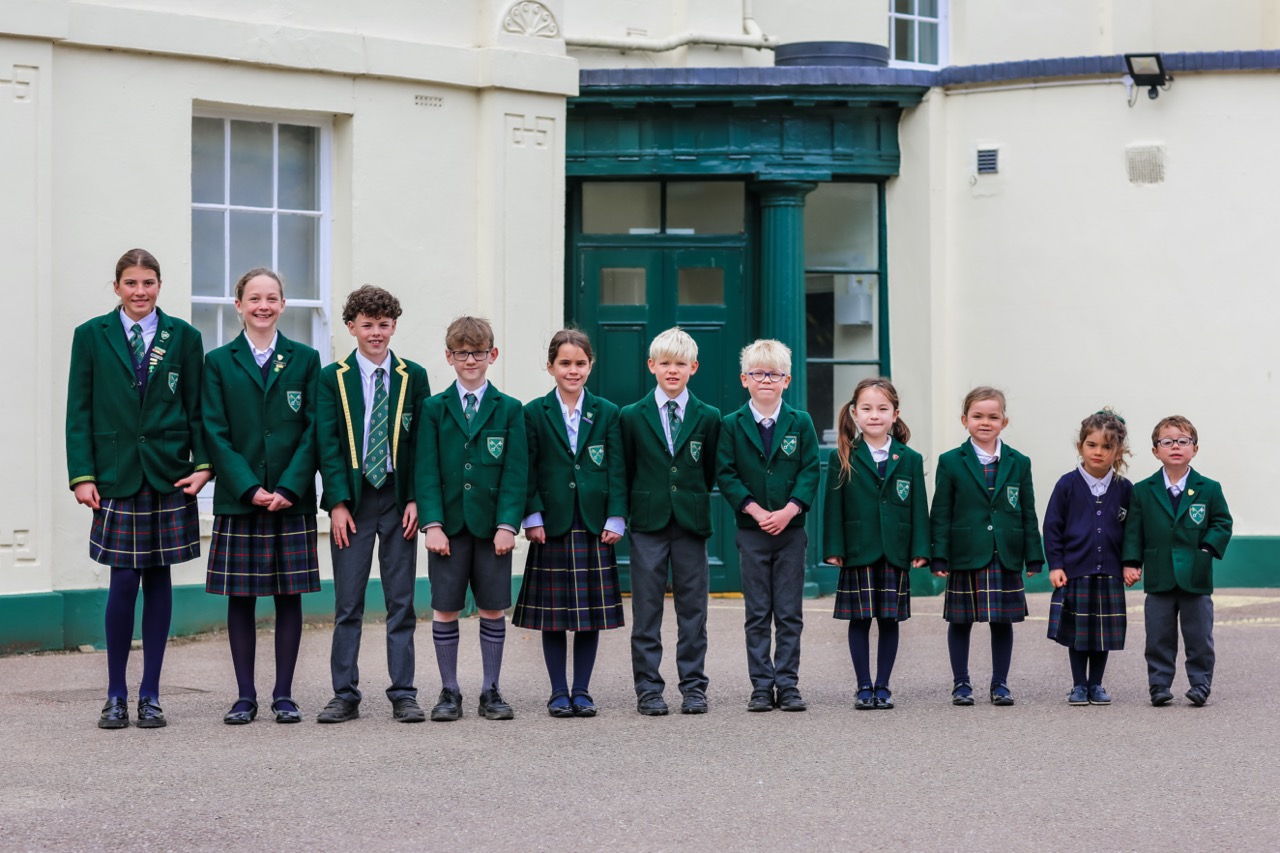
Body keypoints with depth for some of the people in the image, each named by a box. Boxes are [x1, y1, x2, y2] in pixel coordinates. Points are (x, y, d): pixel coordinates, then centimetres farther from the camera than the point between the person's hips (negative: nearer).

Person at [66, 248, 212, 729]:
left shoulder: (183, 337, 6)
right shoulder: (91, 337, 4)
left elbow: (197, 409, 7)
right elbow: (79, 412, 2)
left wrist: (204, 464, -4)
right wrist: (82, 475, -6)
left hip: (168, 476, 1)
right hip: (117, 477, -1)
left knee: (159, 580, 4)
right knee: (125, 581, -6)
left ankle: (150, 697, 12)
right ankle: (116, 697, 7)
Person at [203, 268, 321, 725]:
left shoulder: (304, 359, 7)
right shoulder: (219, 362, 5)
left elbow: (312, 430, 2)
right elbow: (216, 434, -1)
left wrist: (288, 488, -10)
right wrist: (250, 489, -12)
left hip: (292, 499, 1)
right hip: (238, 498, 0)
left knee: (289, 595, 2)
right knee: (241, 597, 2)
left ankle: (283, 695, 9)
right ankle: (245, 696, 9)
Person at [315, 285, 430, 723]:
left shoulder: (413, 376, 7)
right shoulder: (333, 378, 3)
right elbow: (327, 444, -1)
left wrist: (416, 499, -5)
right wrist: (337, 502, -9)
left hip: (399, 500, 1)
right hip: (352, 501, -1)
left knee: (401, 601, 3)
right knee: (348, 604, 1)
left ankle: (403, 695, 7)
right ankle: (345, 695, 8)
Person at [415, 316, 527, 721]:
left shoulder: (509, 409, 5)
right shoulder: (434, 409, 5)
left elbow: (516, 471, 0)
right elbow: (427, 470, 0)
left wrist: (507, 524, -9)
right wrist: (432, 523, -10)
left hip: (491, 526, 0)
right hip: (448, 524, 0)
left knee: (493, 608, 4)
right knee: (445, 609, 1)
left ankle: (491, 691, 15)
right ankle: (449, 692, 12)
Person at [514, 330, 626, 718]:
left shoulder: (607, 413, 7)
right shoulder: (535, 413, 3)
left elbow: (616, 470, 4)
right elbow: (528, 471, 1)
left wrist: (615, 519, -4)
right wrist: (533, 518, -7)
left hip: (595, 526, 1)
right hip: (552, 526, -1)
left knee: (593, 612, 4)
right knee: (553, 614, 2)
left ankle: (582, 691, 12)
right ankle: (559, 692, 11)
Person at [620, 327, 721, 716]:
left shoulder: (708, 418, 5)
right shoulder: (632, 416, 4)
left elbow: (710, 472, 11)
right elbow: (625, 471, 8)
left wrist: (694, 504, 7)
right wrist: (634, 511, 5)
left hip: (691, 523, 1)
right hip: (648, 524, -1)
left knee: (693, 609, 4)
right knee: (646, 610, 1)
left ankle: (693, 687, 11)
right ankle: (648, 688, 6)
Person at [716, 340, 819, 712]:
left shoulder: (800, 423, 4)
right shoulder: (732, 425, 2)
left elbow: (810, 472, 0)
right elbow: (726, 474, -2)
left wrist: (788, 511, -13)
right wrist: (755, 511, -13)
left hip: (791, 529, 1)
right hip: (751, 530, -1)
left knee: (790, 613, 3)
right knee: (757, 615, 3)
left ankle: (787, 685, 8)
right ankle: (761, 686, 8)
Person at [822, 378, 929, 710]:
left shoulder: (910, 459, 4)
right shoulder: (843, 459, 0)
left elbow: (918, 507, 4)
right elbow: (833, 506, -1)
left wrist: (920, 550, -3)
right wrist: (834, 549, -7)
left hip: (895, 554, 1)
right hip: (857, 553, -1)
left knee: (889, 620, 5)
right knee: (859, 620, 3)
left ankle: (883, 686, 14)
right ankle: (864, 686, 11)